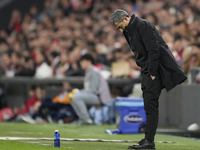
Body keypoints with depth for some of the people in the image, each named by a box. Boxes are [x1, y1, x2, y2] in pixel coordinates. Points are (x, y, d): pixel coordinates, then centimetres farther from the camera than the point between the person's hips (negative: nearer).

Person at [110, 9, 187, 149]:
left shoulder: (143, 26, -13)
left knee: (151, 104, -13)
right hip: (148, 71, 10)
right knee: (149, 105, 8)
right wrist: (146, 73, 11)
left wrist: (152, 73, -20)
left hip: (157, 68, -10)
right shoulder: (130, 31, 17)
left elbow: (154, 50, -19)